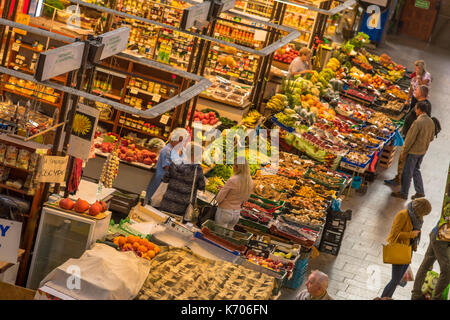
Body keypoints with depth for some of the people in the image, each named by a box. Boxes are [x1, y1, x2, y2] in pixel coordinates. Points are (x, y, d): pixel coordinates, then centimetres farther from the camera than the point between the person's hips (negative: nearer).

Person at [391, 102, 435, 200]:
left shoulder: (418, 122, -24)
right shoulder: (431, 122, 0)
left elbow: (410, 139, -21)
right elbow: (431, 137, 11)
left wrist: (403, 152, -12)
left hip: (413, 151, -8)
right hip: (423, 151, 8)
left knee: (407, 172, 6)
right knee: (416, 170, 22)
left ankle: (403, 193, 17)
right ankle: (420, 192, 25)